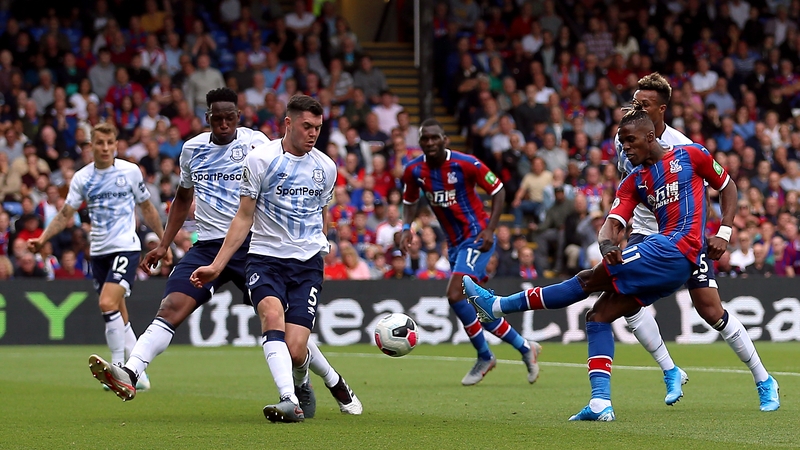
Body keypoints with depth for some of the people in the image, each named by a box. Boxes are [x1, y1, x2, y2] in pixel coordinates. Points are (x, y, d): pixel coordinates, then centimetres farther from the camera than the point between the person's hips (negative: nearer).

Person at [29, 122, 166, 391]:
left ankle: (119, 367, -13)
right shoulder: (82, 178, 4)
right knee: (118, 315, 7)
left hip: (126, 247, -4)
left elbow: (147, 209, 10)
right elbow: (65, 214, 3)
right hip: (99, 251, 4)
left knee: (108, 303, -22)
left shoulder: (130, 171, -1)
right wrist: (42, 239, -11)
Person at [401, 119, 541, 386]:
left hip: (477, 237, -7)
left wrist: (490, 229, -16)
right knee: (475, 306, 8)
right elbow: (410, 201, 15)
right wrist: (407, 227, -5)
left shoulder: (465, 164, -17)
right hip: (454, 242, 7)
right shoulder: (414, 171, -3)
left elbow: (498, 190, -7)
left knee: (455, 295, -20)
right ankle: (525, 348, 25)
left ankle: (484, 357, -1)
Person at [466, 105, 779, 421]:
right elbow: (613, 223, 6)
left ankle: (498, 306, -8)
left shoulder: (689, 155, 5)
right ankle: (600, 403, -9)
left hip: (675, 249, -8)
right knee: (598, 316, -1)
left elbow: (727, 186, 14)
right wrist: (607, 244, -18)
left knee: (590, 279, -11)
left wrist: (724, 234, 1)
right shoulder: (633, 182, 18)